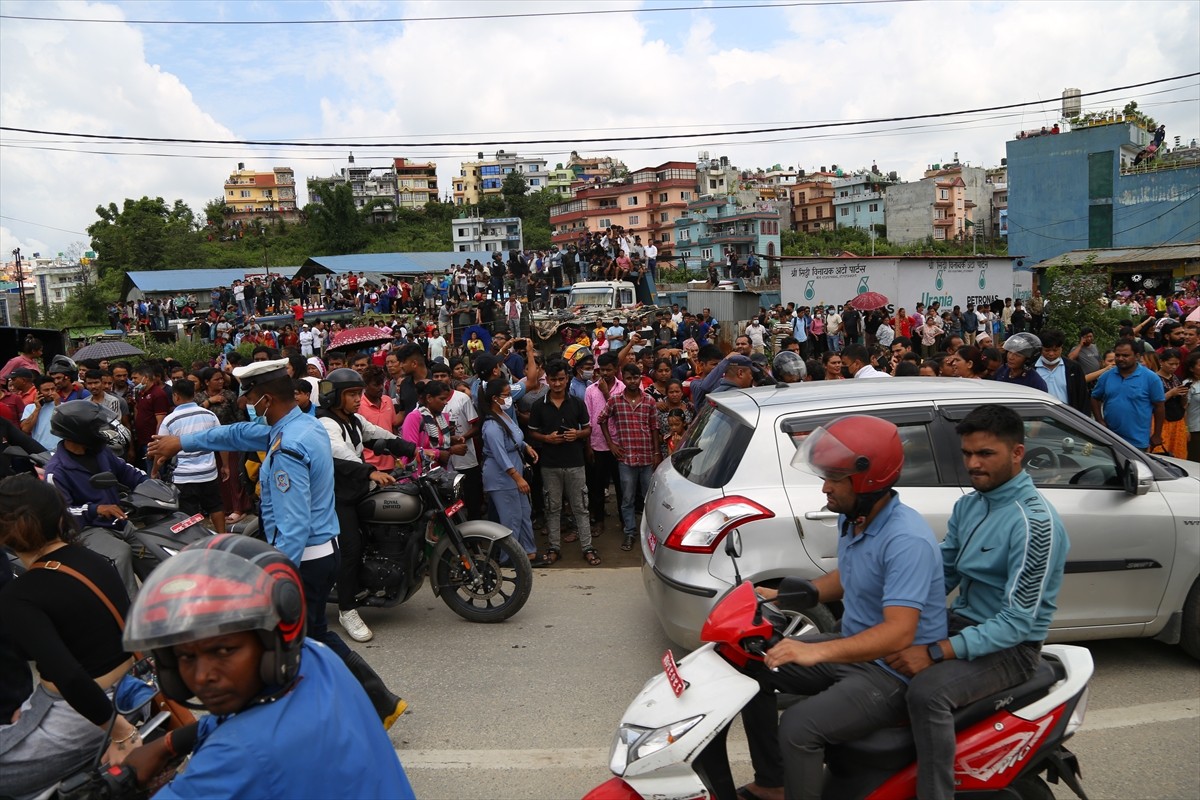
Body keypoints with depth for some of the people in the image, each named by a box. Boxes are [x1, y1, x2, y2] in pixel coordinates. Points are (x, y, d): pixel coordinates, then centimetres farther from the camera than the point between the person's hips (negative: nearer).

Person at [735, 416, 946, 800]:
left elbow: (899, 633, -35)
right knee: (753, 666, 7)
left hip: (896, 672, -10)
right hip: (853, 646, 10)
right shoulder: (852, 518, 1)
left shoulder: (907, 540, -29)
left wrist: (816, 652, -44)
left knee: (797, 728, -26)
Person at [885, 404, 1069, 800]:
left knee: (927, 691, -33)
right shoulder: (968, 505, 6)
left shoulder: (1035, 522, -20)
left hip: (1009, 647, -8)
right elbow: (941, 575, 10)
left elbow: (1017, 622, -24)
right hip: (962, 621, 9)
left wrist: (936, 652, -32)